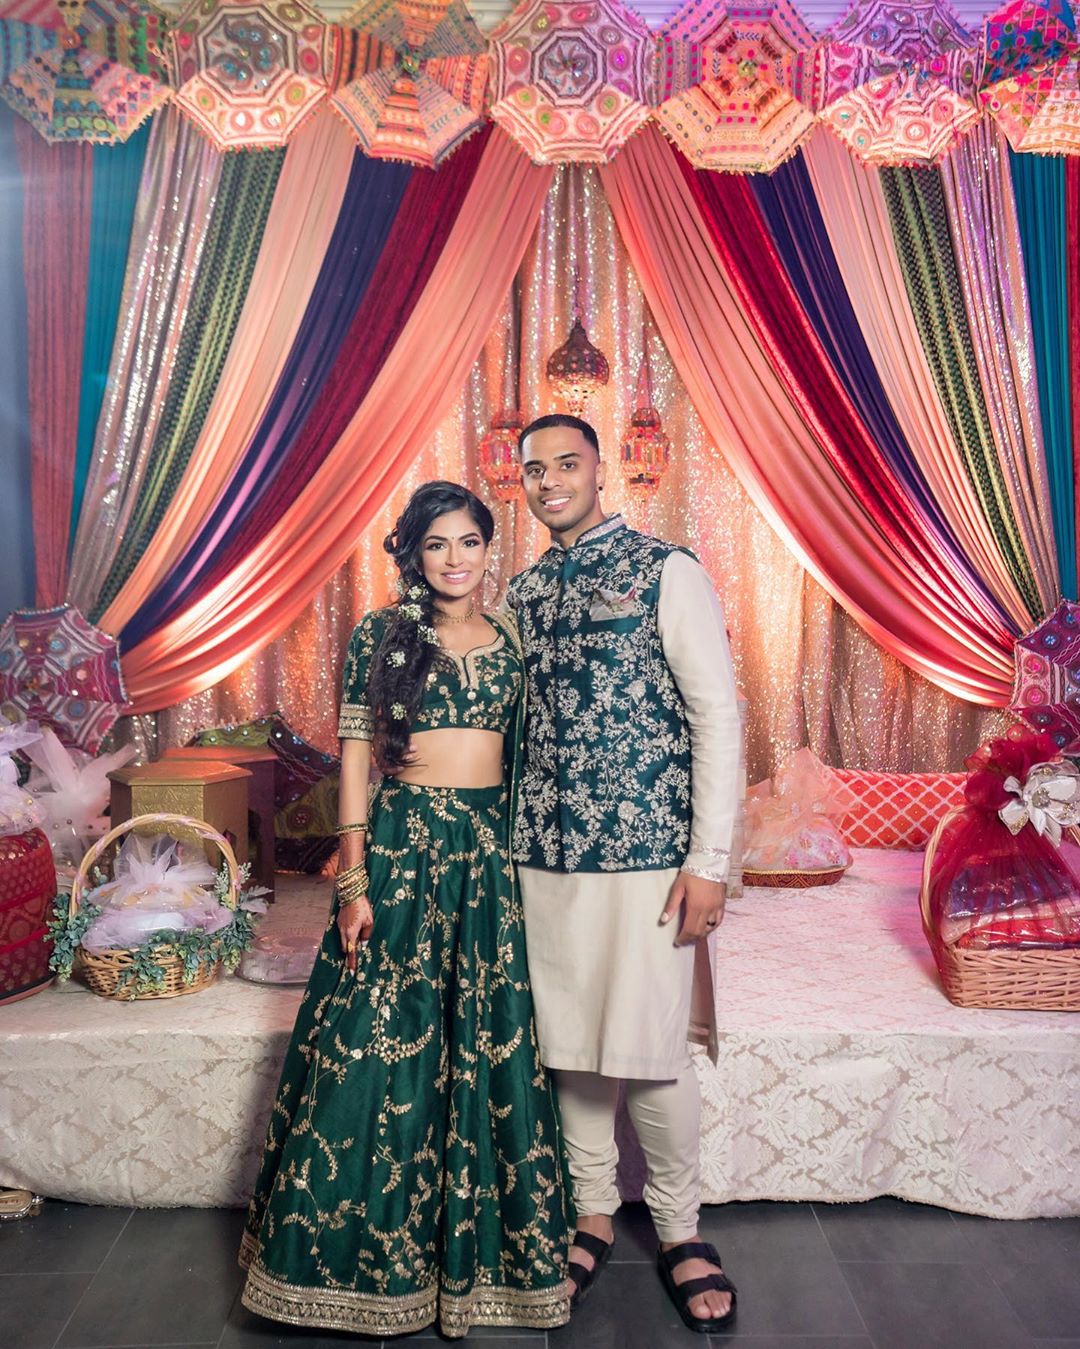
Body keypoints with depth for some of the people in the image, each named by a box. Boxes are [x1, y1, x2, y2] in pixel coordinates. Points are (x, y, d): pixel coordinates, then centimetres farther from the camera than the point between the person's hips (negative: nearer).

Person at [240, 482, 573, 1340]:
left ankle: (471, 1251, 26)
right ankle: (375, 1258, 23)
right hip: (401, 846, -3)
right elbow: (355, 756, -2)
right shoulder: (382, 636, 0)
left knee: (490, 1052, 7)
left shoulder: (511, 643, 10)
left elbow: (522, 761, 13)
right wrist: (354, 883, -9)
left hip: (490, 853, 3)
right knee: (382, 1051, 2)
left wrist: (526, 866, 9)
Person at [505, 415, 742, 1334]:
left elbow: (717, 715, -8)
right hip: (545, 854, 5)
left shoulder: (667, 572, -5)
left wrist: (709, 862, -12)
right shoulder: (523, 592, 11)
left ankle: (679, 1230, 26)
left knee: (650, 1051, 2)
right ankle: (594, 1213, 33)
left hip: (646, 852, -4)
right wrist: (512, 841, 10)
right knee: (571, 1047, 13)